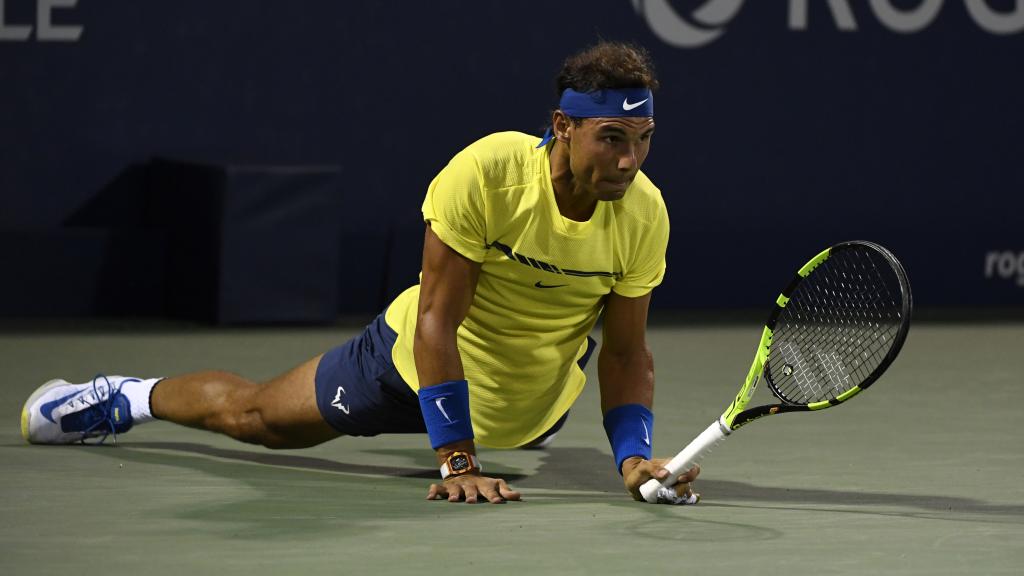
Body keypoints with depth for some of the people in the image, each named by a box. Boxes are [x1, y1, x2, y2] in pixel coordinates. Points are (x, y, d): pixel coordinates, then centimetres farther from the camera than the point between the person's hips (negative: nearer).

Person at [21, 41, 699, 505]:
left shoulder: (645, 213, -25)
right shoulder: (485, 173, -36)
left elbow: (625, 353, -15)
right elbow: (436, 323, -32)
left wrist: (635, 454, -32)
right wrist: (457, 460, -34)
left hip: (528, 407, 4)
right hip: (416, 358, -4)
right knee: (253, 415, 14)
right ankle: (128, 396, 42)